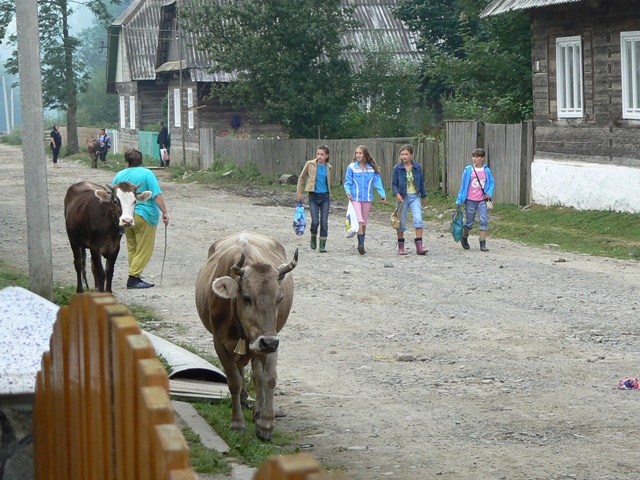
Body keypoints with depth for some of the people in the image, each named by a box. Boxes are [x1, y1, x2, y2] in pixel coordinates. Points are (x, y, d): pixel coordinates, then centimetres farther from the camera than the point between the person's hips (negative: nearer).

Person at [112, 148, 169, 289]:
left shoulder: (119, 175, 7)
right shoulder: (147, 174, -7)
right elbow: (157, 196, -13)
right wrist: (164, 212, -10)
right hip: (144, 215, -5)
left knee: (132, 249, 16)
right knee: (144, 249, -2)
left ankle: (135, 277, 16)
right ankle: (133, 278, -8)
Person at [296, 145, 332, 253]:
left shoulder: (328, 167, 5)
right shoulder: (310, 164, -3)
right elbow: (301, 178, 8)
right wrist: (299, 192, 7)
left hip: (325, 197, 2)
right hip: (314, 196, -2)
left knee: (324, 222, -2)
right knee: (315, 222, -9)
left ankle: (322, 245, 4)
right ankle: (313, 238, 21)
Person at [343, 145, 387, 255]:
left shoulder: (372, 168, 1)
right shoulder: (351, 167, -3)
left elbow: (377, 182, 3)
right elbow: (347, 182, 1)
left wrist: (382, 194, -8)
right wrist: (348, 191, -16)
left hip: (367, 198, 3)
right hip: (355, 197, -3)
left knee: (364, 222, 10)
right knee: (359, 221, -16)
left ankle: (360, 244, 21)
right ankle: (361, 243, -18)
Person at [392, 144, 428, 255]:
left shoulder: (417, 167, 1)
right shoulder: (397, 168, -5)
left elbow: (421, 182, 10)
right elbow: (394, 183, -3)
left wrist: (424, 196, 15)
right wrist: (397, 194, -20)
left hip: (415, 196, 1)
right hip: (403, 197, -1)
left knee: (418, 219, -12)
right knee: (401, 222, 5)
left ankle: (419, 246, -14)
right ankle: (401, 247, 17)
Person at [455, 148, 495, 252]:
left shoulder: (486, 170, 3)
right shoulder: (468, 170, -2)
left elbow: (491, 183, 15)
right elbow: (463, 185, 3)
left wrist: (489, 193, -3)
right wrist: (459, 200, 3)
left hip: (482, 200, 1)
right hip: (470, 200, -1)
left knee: (484, 221, -11)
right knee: (469, 223, 6)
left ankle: (483, 244, -9)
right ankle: (464, 238, 34)